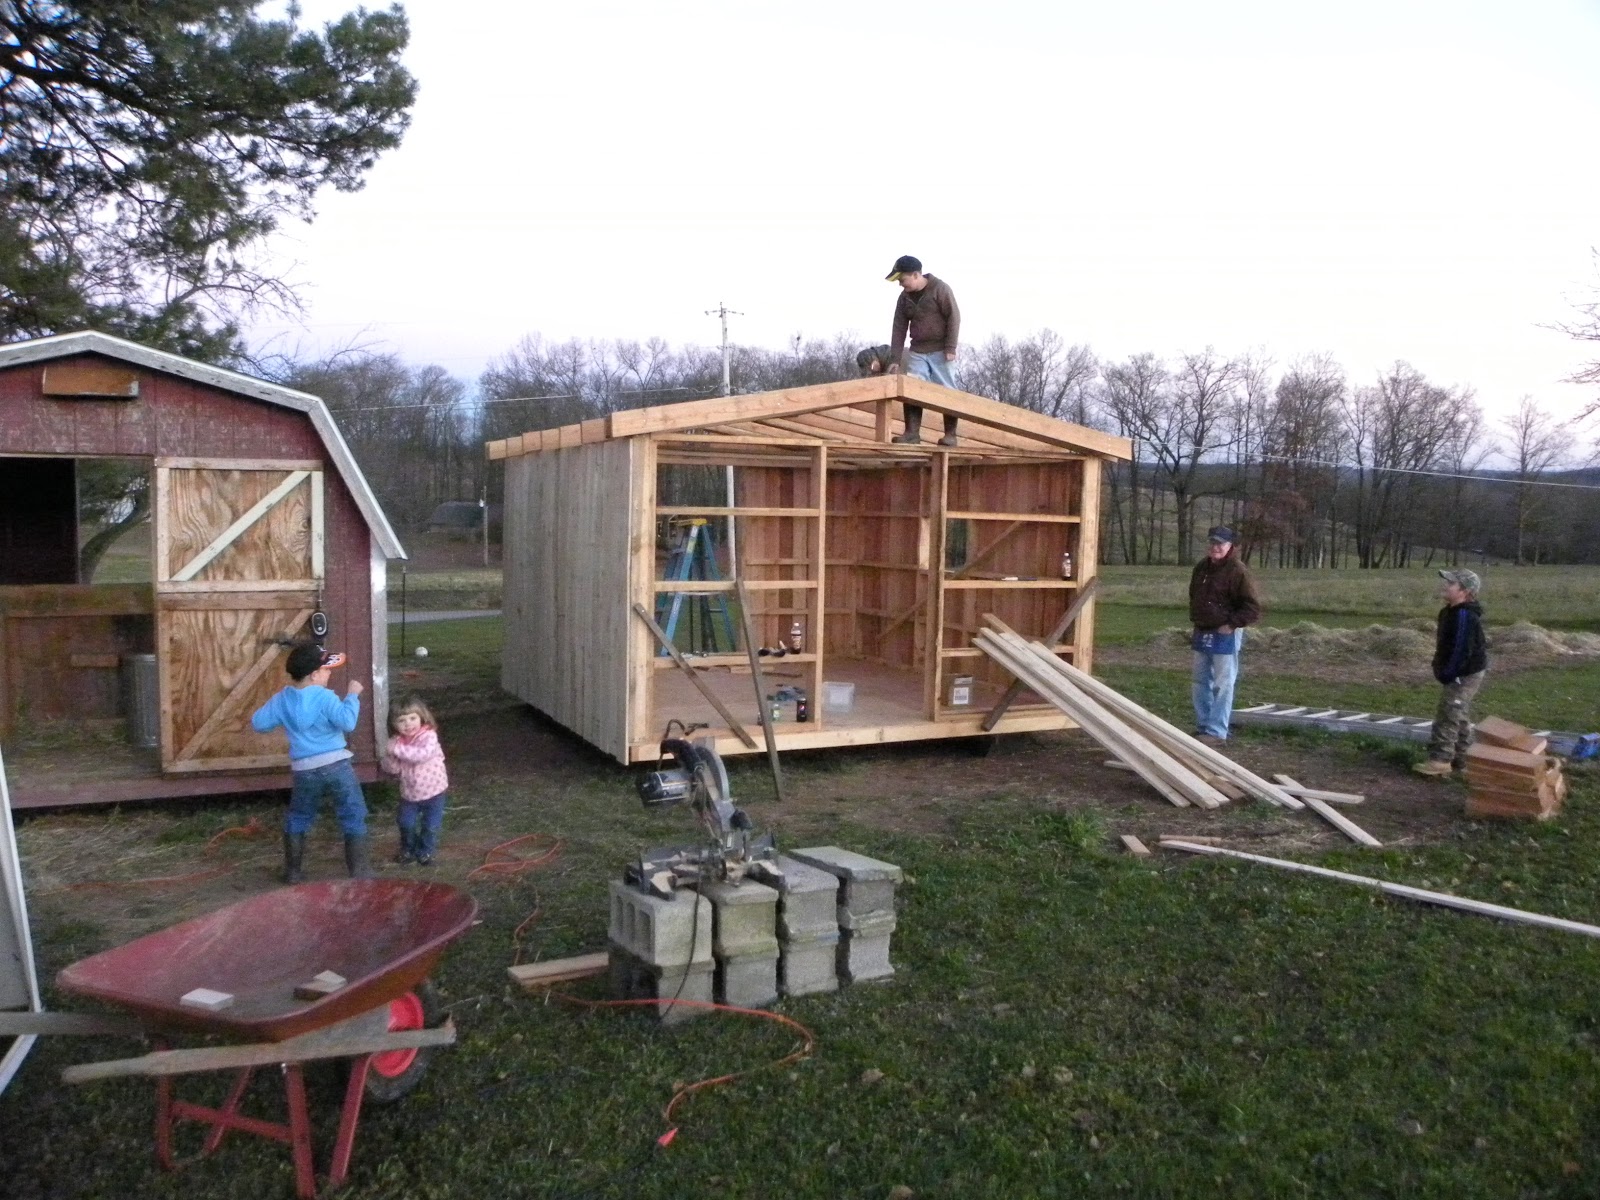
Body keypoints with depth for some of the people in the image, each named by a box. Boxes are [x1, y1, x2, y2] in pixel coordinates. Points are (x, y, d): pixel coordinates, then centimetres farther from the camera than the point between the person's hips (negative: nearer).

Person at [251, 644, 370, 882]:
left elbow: (258, 723, 12)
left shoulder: (282, 700, 5)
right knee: (353, 819, 5)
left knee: (297, 820, 24)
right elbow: (347, 722, -23)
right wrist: (352, 695, -11)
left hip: (304, 770, 4)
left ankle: (293, 871, 28)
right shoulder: (324, 697, -11)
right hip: (336, 766, -4)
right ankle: (360, 872, 4)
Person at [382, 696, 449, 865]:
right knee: (405, 824, 10)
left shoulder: (428, 736, -20)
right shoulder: (397, 742, -5)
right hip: (409, 793, 4)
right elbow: (392, 769, -6)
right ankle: (408, 850, 34)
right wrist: (390, 754, -25)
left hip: (433, 791, -4)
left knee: (430, 826, 7)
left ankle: (426, 851, 29)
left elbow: (423, 754, -38)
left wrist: (399, 749, -36)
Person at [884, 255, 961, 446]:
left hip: (940, 350, -5)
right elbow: (899, 329, 7)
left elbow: (953, 317, -11)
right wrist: (894, 359, 1)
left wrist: (950, 347, -17)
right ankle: (912, 432, -6)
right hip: (917, 351, 5)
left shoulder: (940, 289, -9)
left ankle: (950, 434, 1)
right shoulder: (904, 298, 7)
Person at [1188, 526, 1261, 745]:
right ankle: (1203, 726, 22)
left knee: (1222, 685, -4)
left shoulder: (1238, 571, -13)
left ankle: (1216, 732, -2)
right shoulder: (1201, 567, 11)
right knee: (1201, 682, 13)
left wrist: (1231, 625, -17)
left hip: (1224, 636, -8)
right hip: (1202, 633, 8)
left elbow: (1252, 608, -14)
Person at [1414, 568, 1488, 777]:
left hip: (1465, 674, -11)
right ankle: (1460, 758, 25)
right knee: (1459, 717, 17)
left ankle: (1440, 760, -10)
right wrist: (1445, 672, 16)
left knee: (1448, 716, -11)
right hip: (1463, 673, 11)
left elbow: (1461, 650, -26)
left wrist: (1447, 674, -21)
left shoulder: (1464, 616, -24)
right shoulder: (1452, 612, 10)